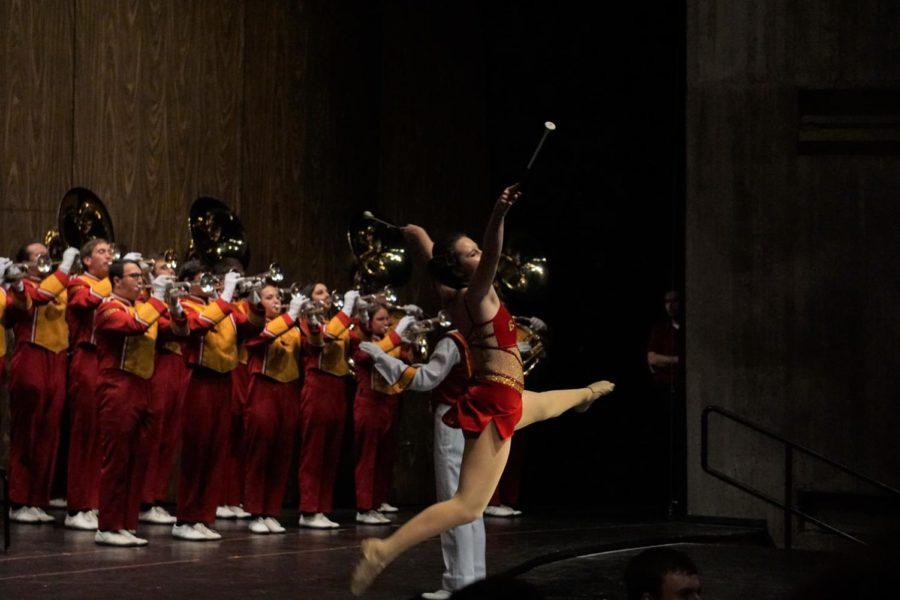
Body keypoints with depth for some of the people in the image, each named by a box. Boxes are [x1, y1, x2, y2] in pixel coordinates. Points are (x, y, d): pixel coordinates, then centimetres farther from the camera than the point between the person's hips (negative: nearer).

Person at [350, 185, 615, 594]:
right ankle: (384, 550, -28)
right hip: (494, 403, -10)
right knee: (468, 505, -18)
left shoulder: (451, 295, 4)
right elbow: (493, 256, -40)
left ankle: (585, 394, 81)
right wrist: (499, 215, -56)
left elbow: (433, 255, 25)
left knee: (550, 403, 43)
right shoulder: (475, 294, -19)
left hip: (502, 399, 10)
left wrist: (417, 234, 44)